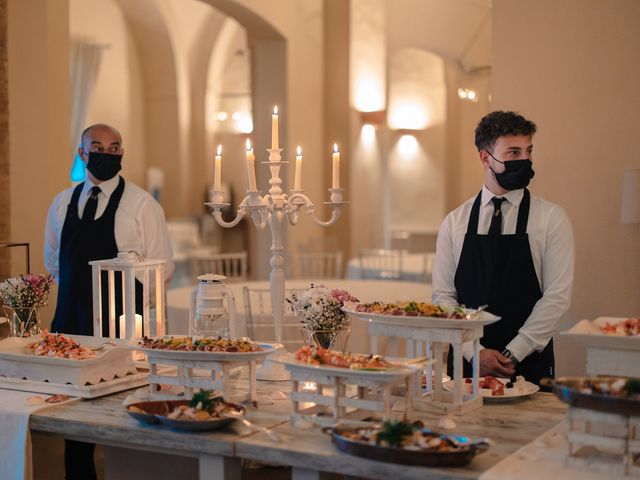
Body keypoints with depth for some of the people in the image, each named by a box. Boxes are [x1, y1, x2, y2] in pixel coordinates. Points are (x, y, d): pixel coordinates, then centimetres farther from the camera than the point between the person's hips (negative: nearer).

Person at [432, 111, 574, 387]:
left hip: (528, 364, -1)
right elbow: (443, 296, 2)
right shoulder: (455, 223, 4)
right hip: (465, 363, 1)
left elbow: (557, 296, -7)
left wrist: (512, 354, -13)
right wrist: (473, 352, -11)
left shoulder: (552, 219, -1)